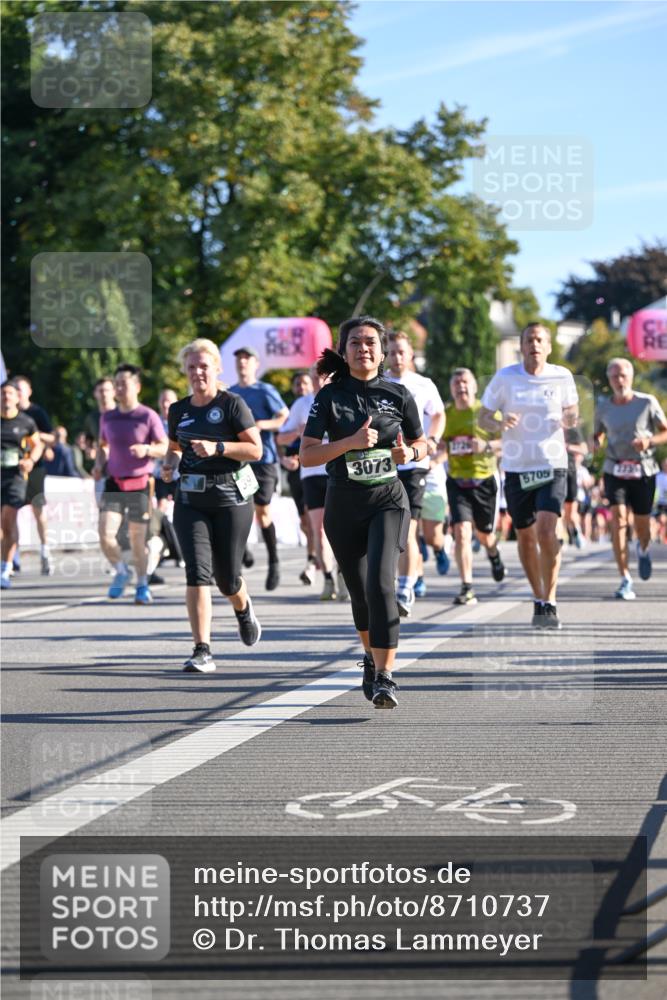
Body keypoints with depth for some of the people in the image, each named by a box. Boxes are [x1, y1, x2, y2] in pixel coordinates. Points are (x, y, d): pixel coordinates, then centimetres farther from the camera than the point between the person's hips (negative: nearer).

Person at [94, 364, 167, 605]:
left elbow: (165, 448, -5)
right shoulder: (107, 418, 8)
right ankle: (121, 571, 15)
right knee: (105, 535, -12)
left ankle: (142, 585, 22)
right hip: (113, 483, 3)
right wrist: (99, 463, 5)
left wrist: (146, 449, -23)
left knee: (137, 540, 3)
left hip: (140, 484, -3)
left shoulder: (148, 416, -5)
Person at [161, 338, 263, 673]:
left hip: (230, 497, -3)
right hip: (189, 498, 3)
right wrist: (169, 463, 2)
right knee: (197, 570, -13)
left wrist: (217, 448, -19)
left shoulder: (232, 404, -5)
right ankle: (202, 651, -15)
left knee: (226, 577, 5)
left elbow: (256, 450, -8)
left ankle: (243, 609, 43)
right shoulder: (179, 410, 9)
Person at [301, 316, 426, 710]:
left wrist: (409, 453, -10)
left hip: (388, 501, -2)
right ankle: (371, 656, 39)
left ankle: (385, 677, -23)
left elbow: (422, 444, 13)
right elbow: (307, 455, -6)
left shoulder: (398, 394, 1)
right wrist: (351, 442, -19)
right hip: (345, 504, 2)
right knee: (359, 590, 11)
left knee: (380, 581, -21)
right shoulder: (330, 396, -1)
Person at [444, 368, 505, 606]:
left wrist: (486, 446, -23)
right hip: (457, 481, 2)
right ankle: (467, 588, -16)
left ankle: (494, 555, 51)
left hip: (484, 479, -2)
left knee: (484, 533, 13)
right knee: (461, 531, -15)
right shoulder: (447, 414, 6)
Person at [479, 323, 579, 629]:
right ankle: (538, 599, 26)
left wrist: (571, 418, -9)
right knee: (525, 537, 8)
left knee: (546, 529, -19)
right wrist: (499, 424, -19)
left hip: (553, 466, -1)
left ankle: (550, 602, -13)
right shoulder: (505, 377, -2)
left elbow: (572, 412, 16)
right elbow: (482, 418, 4)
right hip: (516, 468, 1)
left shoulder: (562, 377, 1)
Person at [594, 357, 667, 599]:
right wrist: (596, 443, -5)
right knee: (618, 519, -17)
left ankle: (643, 550, 45)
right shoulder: (603, 408, 3)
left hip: (643, 471, -1)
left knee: (642, 526, 5)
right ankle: (625, 581, -16)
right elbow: (598, 434, 19)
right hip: (615, 470, 1)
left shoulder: (647, 403, -3)